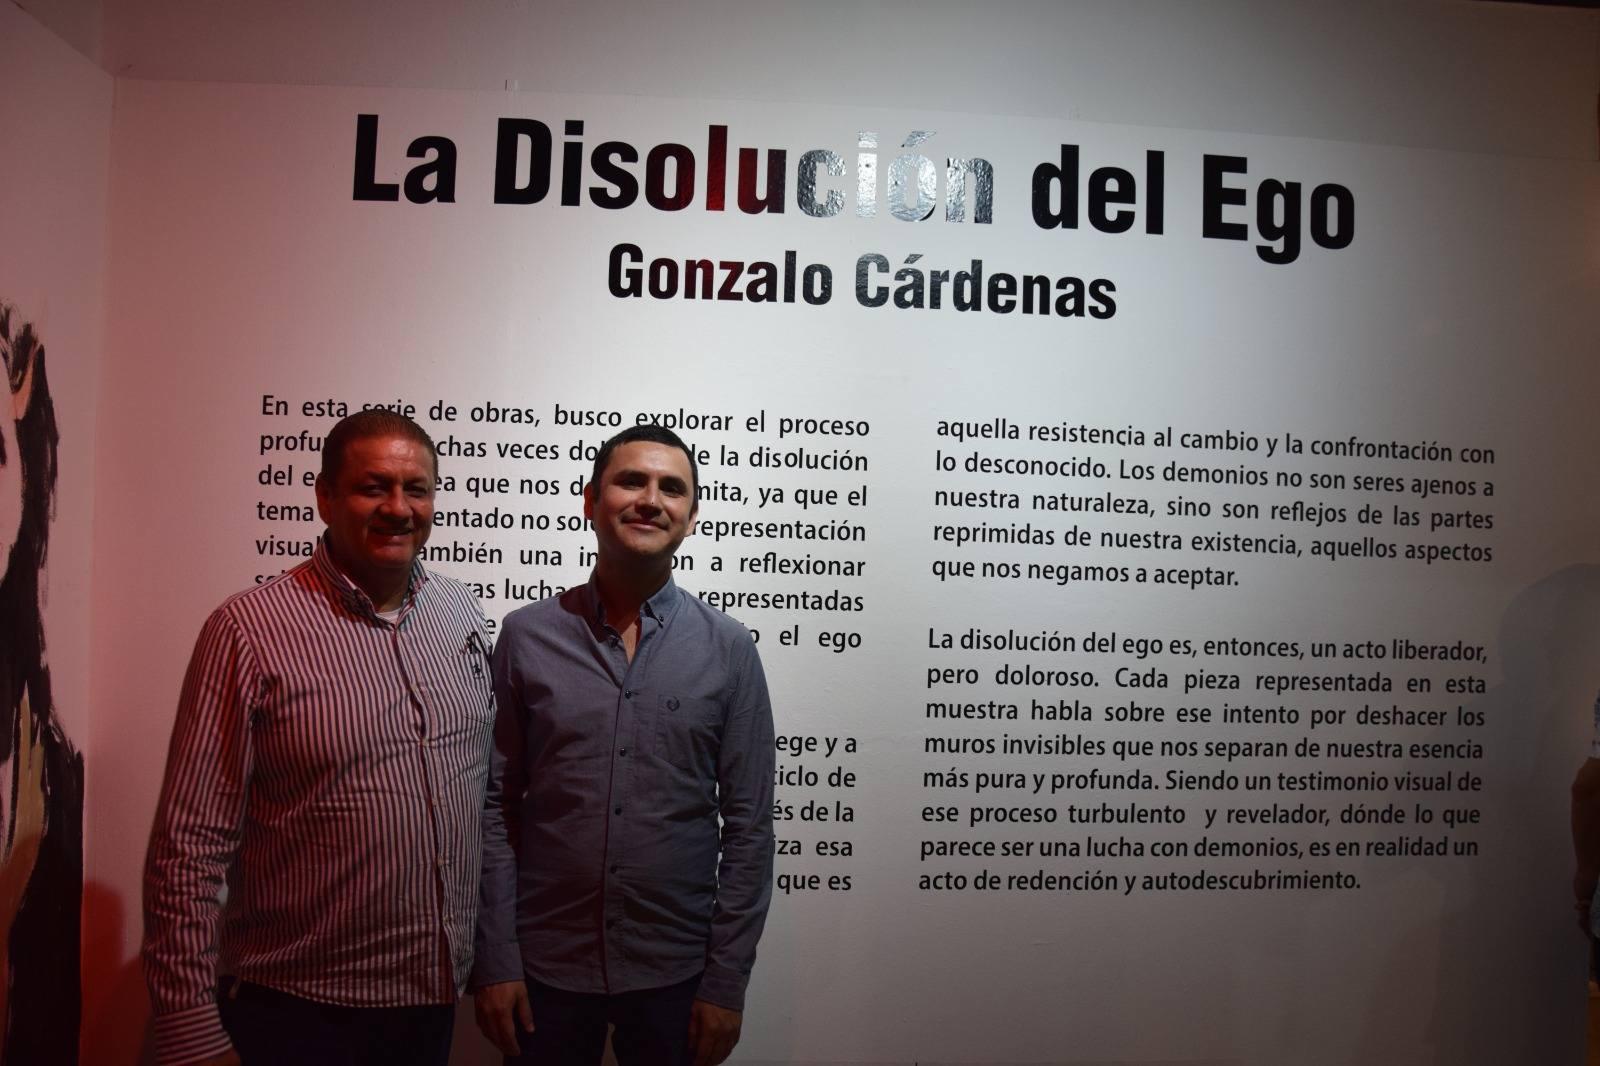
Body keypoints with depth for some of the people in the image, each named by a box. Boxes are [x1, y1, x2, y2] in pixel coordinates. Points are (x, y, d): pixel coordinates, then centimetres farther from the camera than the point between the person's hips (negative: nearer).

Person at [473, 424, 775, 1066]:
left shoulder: (729, 650, -5)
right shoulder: (525, 638, -4)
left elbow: (748, 826, -3)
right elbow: (496, 806, -1)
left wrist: (727, 982, -4)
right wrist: (495, 960, -3)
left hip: (674, 970, 0)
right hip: (544, 964, 0)